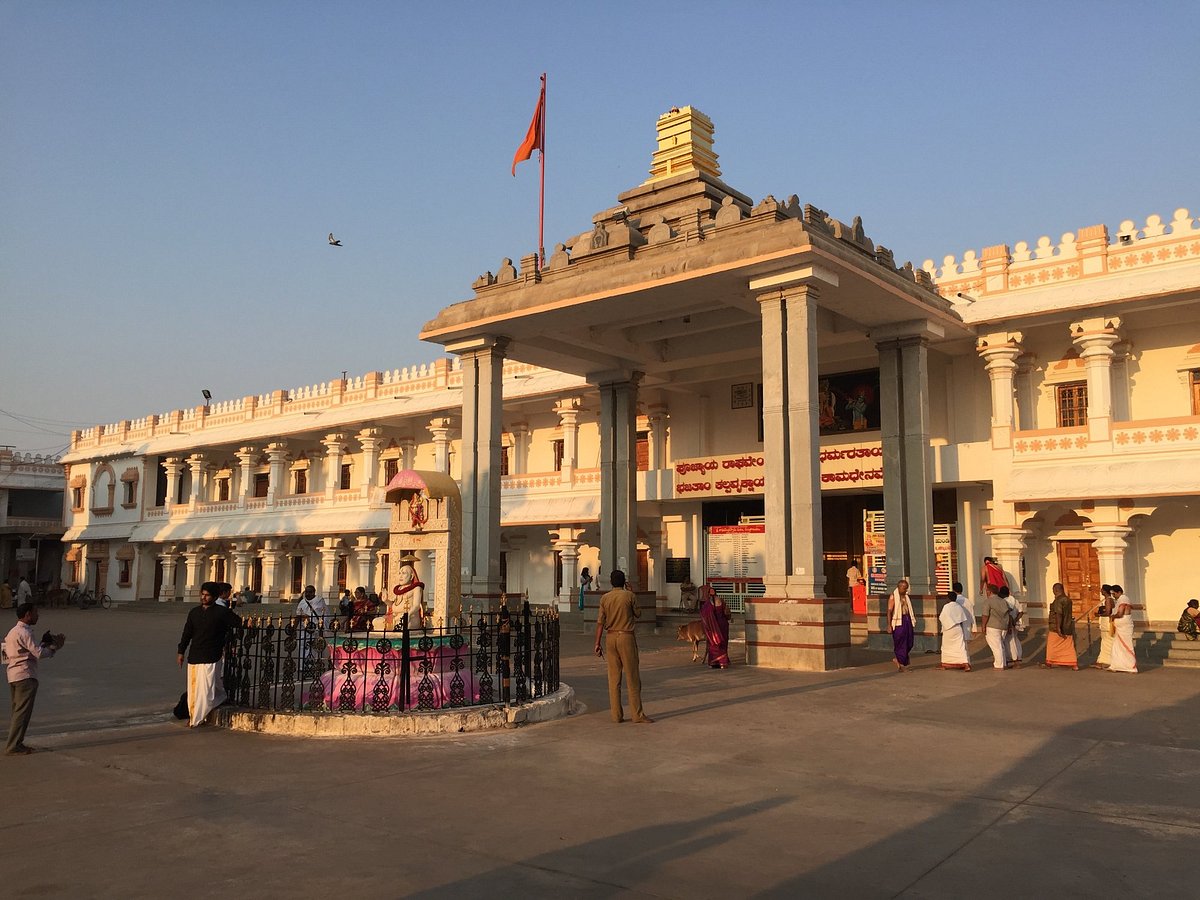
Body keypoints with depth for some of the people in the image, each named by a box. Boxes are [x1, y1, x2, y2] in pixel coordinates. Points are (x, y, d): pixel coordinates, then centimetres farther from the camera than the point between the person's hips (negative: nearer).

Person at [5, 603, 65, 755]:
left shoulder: (14, 631, 17)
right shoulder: (25, 633, -15)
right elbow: (39, 653, -18)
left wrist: (44, 642, 11)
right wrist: (56, 646, -5)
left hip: (14, 676, 10)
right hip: (25, 676, -10)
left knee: (18, 712, 14)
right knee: (23, 712, -6)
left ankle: (15, 744, 18)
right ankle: (13, 747, -4)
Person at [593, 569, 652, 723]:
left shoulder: (605, 598, 3)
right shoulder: (629, 595, -7)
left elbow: (600, 622, 1)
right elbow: (638, 614, 7)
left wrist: (597, 643, 5)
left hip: (611, 637, 4)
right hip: (626, 637, -4)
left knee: (614, 678, 8)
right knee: (632, 678, 1)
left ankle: (616, 715, 9)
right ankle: (638, 715, 3)